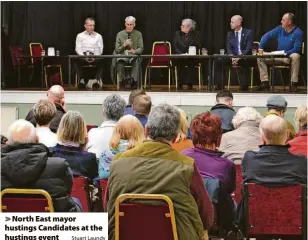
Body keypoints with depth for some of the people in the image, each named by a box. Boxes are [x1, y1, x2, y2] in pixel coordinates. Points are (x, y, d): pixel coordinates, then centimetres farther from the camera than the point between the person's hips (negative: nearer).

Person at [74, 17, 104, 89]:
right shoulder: (80, 36, 15)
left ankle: (98, 79, -29)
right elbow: (78, 49, 6)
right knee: (76, 61, -34)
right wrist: (84, 56, -12)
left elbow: (100, 49, 6)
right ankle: (81, 80, -31)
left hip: (95, 57, 0)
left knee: (101, 61, -34)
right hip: (83, 57, 0)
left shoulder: (98, 36, 16)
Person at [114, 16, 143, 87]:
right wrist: (124, 45, -12)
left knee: (137, 61, -37)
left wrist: (135, 51, -18)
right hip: (123, 55, 0)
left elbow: (141, 49, 5)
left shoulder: (138, 34, 10)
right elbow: (117, 50, 7)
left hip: (134, 55, 0)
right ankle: (122, 81, -26)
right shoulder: (120, 34, 10)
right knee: (120, 61, -36)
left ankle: (134, 81, -37)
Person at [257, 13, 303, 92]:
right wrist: (260, 48, -8)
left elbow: (296, 49, -20)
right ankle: (265, 83, -13)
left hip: (290, 57, -5)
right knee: (260, 57, -7)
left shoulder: (298, 32, -14)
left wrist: (285, 53, -31)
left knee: (295, 56, -40)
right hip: (278, 56, 5)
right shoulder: (280, 29, 1)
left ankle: (294, 84, -34)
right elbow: (267, 36, 2)